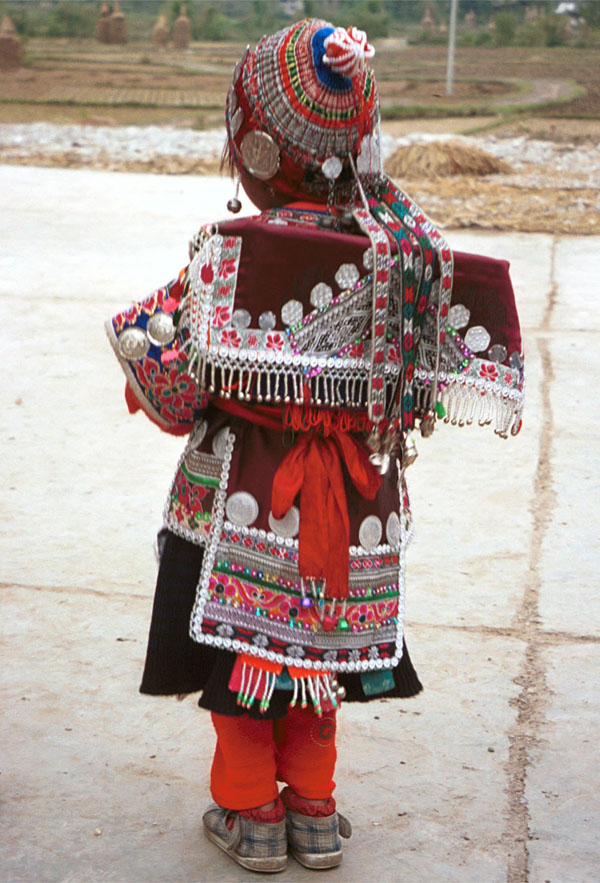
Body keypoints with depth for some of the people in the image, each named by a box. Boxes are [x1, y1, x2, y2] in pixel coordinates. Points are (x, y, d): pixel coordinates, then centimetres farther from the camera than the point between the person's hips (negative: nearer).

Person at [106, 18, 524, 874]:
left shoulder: (229, 256, -20)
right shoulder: (409, 247, -9)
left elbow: (178, 399, -18)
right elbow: (439, 383, -1)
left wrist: (139, 336, 0)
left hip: (245, 500, -4)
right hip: (358, 502, 4)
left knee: (242, 646, 14)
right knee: (324, 645, 20)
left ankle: (251, 810, 27)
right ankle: (314, 809, 31)